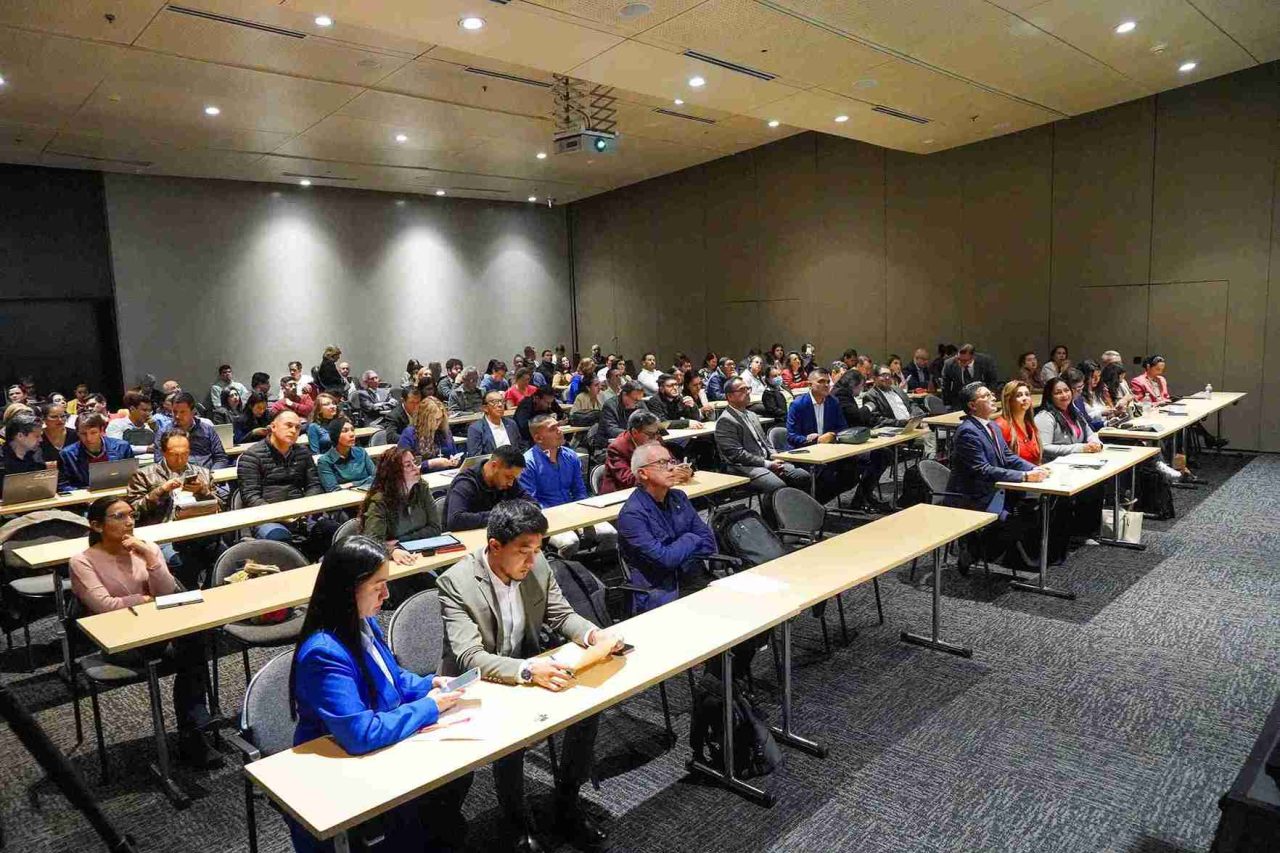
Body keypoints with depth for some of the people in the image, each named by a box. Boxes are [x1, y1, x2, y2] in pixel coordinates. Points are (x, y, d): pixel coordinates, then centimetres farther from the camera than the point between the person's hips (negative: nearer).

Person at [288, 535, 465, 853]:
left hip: (375, 752, 7)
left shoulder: (363, 622, -3)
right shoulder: (324, 653, -30)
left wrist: (429, 684, -5)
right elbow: (361, 734, -33)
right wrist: (428, 707, -22)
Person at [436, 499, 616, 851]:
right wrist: (529, 670, -45)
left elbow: (561, 615, 3)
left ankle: (566, 803, 6)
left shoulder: (538, 566, -8)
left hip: (529, 670, 5)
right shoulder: (456, 583, -24)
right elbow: (470, 658, -30)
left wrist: (594, 635, -19)